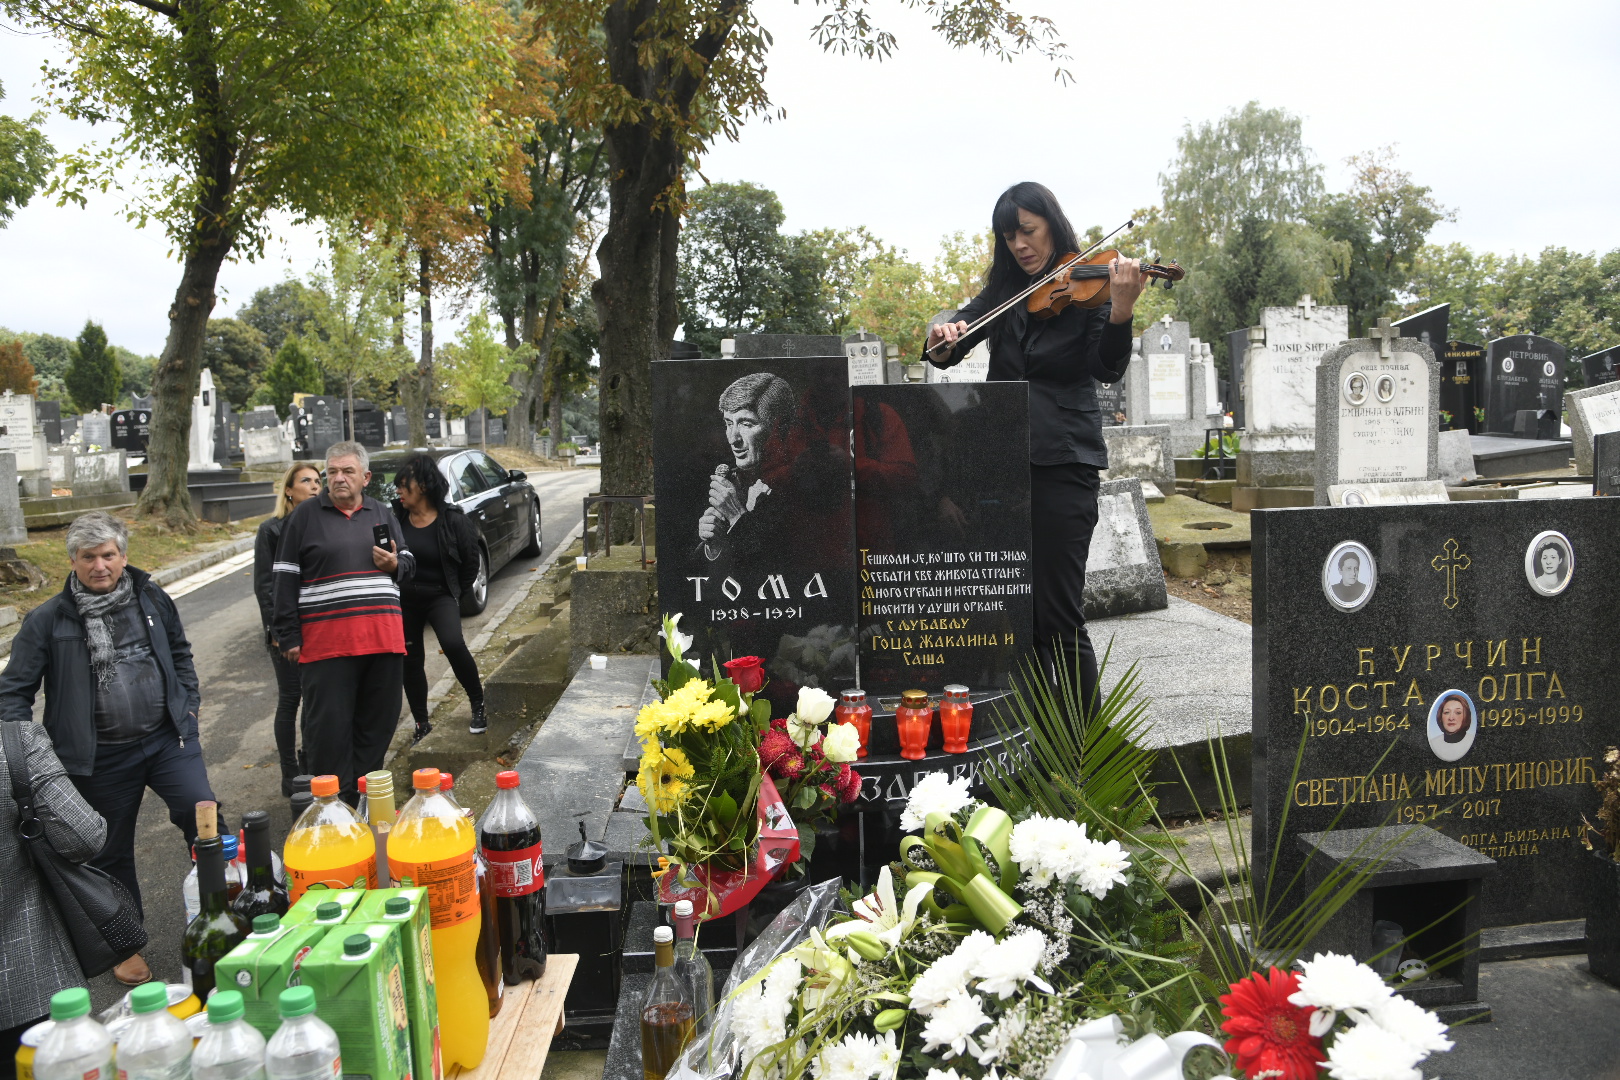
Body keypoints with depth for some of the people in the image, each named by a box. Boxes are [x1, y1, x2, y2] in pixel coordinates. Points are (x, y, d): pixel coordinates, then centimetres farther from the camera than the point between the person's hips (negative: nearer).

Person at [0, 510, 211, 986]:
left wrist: (188, 709, 11)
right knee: (111, 852, 12)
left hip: (168, 739, 1)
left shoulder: (152, 599, 2)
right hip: (102, 759, -1)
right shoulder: (48, 620, -6)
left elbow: (180, 655, 18)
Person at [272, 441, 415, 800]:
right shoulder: (306, 515, 4)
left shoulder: (382, 514, 15)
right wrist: (288, 636, -3)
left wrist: (394, 564, -1)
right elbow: (286, 579, 2)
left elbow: (408, 564, 24)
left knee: (378, 723, 7)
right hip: (326, 641, -4)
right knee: (329, 726, -3)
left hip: (383, 636, 4)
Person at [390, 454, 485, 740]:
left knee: (453, 644, -26)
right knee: (410, 661, 9)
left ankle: (478, 703, -5)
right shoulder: (395, 518, -4)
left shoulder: (452, 519, -10)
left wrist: (455, 592, 4)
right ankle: (422, 725, 24)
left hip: (440, 596, -4)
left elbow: (470, 561, 1)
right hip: (404, 598, 4)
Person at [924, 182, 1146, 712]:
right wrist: (941, 339, -17)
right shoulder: (1003, 293, 15)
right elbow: (948, 350, 6)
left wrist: (1120, 313, -32)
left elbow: (1108, 370, -14)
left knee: (1058, 615, -8)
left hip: (1062, 464, -5)